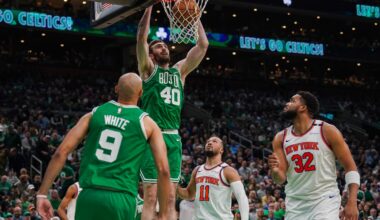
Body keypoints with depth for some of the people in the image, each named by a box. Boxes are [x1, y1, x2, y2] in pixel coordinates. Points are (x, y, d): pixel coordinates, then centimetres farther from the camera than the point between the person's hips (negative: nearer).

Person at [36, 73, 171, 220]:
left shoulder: (94, 114, 12)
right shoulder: (147, 123, 6)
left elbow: (61, 152, 4)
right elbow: (163, 170, -1)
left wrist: (42, 194, 6)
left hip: (89, 196, 2)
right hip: (121, 199, -2)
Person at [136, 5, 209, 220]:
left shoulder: (179, 71, 19)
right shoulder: (149, 69, 7)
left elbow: (203, 44, 15)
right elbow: (141, 37, -7)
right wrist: (150, 5, -8)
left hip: (174, 138, 5)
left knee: (170, 199, 4)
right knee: (151, 197, -6)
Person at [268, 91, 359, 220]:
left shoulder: (327, 131, -6)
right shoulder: (281, 138, 5)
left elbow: (350, 167, -4)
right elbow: (281, 179, 4)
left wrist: (352, 202, -14)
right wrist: (275, 171, -21)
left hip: (324, 201, -4)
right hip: (294, 205, 5)